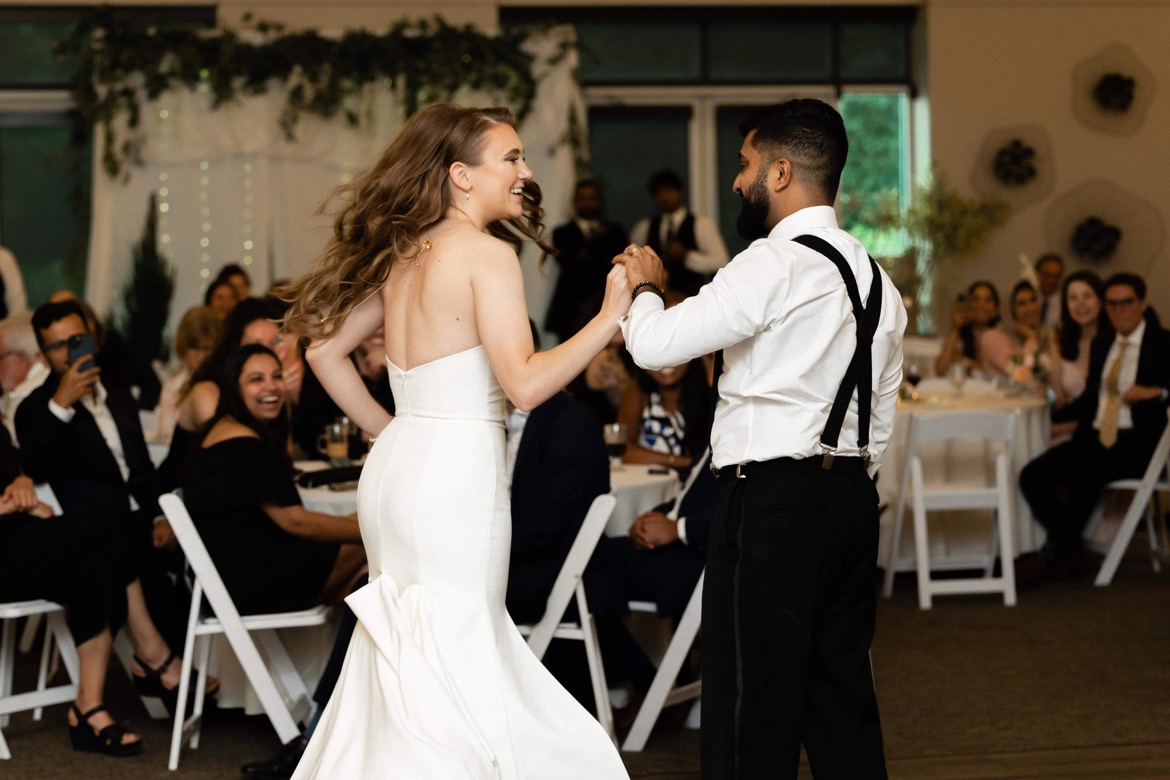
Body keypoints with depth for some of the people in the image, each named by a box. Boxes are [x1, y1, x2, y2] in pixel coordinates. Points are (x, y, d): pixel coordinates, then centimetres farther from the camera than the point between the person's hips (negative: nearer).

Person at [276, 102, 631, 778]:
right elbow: (525, 382, -20)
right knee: (452, 673, -3)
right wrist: (611, 316, -14)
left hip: (397, 464, 8)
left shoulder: (404, 255, 13)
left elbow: (324, 350, 19)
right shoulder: (487, 253, -11)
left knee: (403, 676, 15)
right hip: (456, 476, -8)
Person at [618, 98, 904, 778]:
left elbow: (655, 345, -17)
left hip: (774, 499, -9)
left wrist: (645, 287, 3)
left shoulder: (776, 264, -14)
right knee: (841, 693, 13)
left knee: (752, 704, -4)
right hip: (852, 494, 9)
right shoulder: (874, 275, 14)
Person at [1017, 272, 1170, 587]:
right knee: (1032, 477, -16)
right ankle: (1072, 555, -6)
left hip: (1137, 442, -6)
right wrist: (1050, 415, 9)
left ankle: (1047, 559, -24)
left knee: (1087, 474, -35)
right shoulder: (1102, 344, 20)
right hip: (1095, 436, 6)